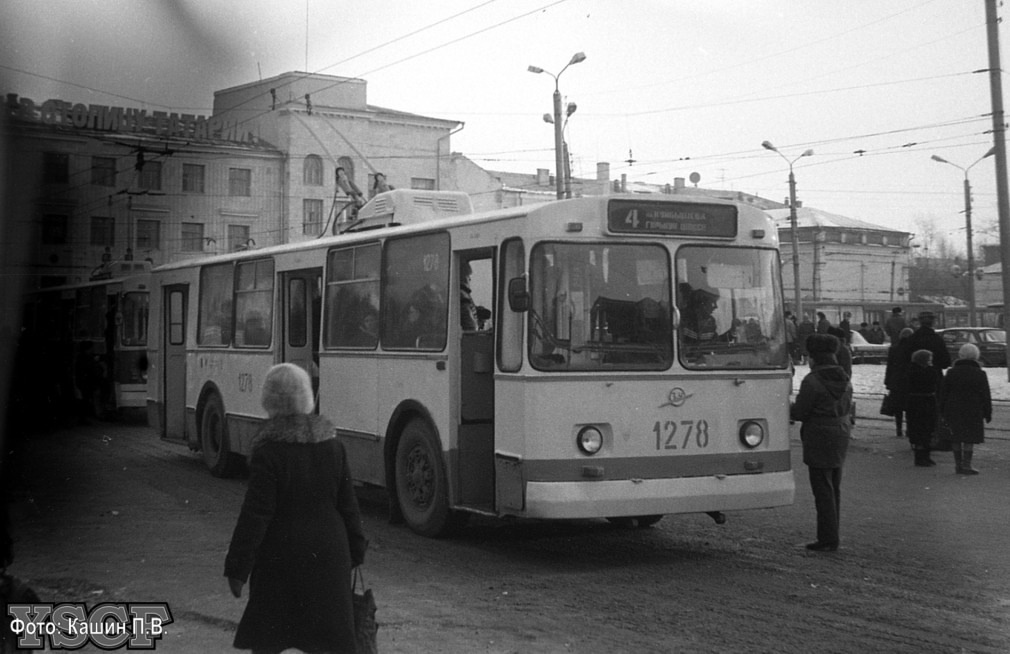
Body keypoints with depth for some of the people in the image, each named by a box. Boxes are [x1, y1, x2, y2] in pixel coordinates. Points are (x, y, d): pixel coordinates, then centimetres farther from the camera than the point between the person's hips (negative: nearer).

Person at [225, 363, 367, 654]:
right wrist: (356, 552, 15)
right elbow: (347, 504, 5)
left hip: (281, 558, -4)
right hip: (329, 556, 4)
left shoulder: (268, 452, -14)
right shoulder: (331, 444, 1)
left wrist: (237, 567, -9)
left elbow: (256, 514, -15)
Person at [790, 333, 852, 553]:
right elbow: (847, 407, 15)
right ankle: (831, 536, 22)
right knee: (834, 488, 15)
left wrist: (786, 407, 6)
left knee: (823, 490, -3)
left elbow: (799, 412, -14)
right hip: (840, 436, 8)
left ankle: (828, 539, -1)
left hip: (820, 439, -8)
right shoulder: (844, 380, 7)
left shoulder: (812, 381, -17)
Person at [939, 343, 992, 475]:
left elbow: (944, 394, 5)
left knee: (956, 439, 10)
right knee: (970, 439, 1)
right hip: (973, 410, -2)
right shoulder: (980, 374, -3)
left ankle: (958, 464, 12)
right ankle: (966, 465, -5)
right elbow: (986, 396, -1)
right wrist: (988, 413, 5)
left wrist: (942, 411, 12)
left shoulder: (951, 373, 3)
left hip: (953, 410, 2)